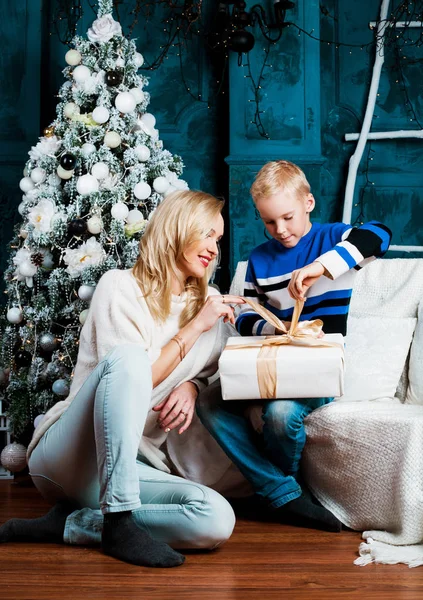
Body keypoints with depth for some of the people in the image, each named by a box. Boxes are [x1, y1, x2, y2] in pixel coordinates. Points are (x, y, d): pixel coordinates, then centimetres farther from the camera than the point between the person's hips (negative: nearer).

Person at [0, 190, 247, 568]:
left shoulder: (204, 302, 15)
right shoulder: (121, 287, -3)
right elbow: (126, 371, -12)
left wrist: (191, 386, -5)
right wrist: (193, 328, -11)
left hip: (131, 465, 5)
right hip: (68, 455, -5)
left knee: (217, 520, -25)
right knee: (128, 358, -35)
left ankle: (69, 525, -15)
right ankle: (118, 521, -32)